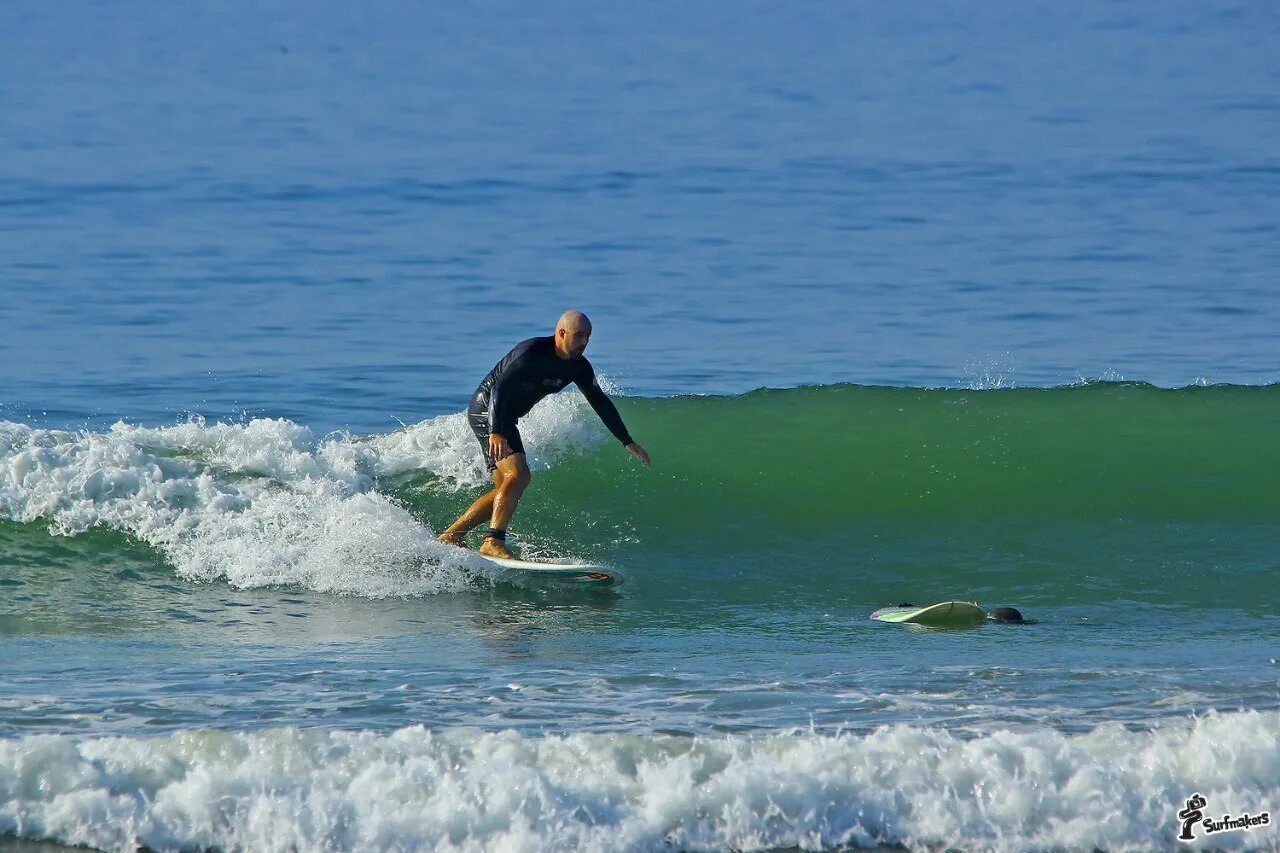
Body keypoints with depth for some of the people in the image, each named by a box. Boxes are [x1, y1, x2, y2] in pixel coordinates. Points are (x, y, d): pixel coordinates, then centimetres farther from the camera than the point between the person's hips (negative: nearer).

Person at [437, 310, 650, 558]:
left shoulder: (578, 367, 1)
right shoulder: (531, 353, -24)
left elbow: (600, 402, 12)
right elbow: (500, 388, -32)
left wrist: (628, 442, 11)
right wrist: (496, 433, -45)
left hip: (506, 418, 9)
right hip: (486, 409, -9)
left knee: (505, 490, 7)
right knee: (518, 475, -23)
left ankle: (450, 535, 12)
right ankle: (493, 542, -27)